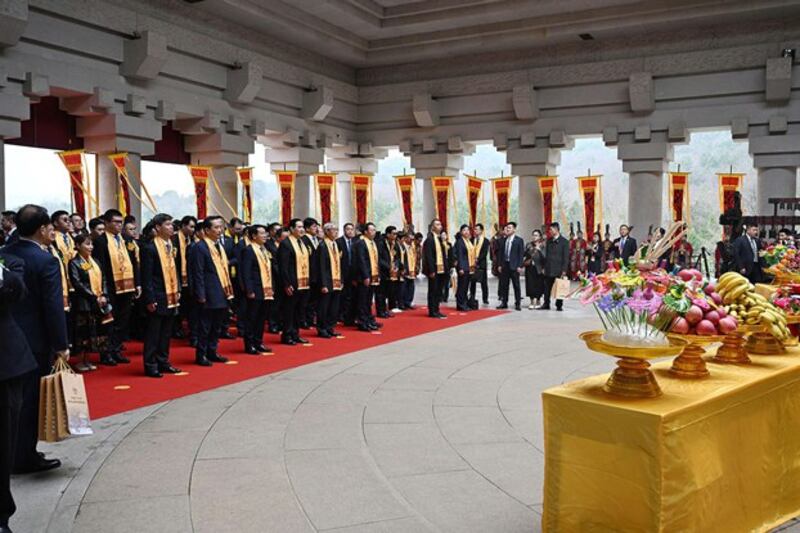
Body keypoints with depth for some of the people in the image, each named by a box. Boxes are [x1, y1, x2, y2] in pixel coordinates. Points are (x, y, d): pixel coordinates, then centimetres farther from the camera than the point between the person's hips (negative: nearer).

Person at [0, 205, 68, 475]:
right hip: (35, 341, -6)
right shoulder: (45, 261, -16)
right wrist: (61, 345, -12)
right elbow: (54, 307, -18)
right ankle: (25, 458, 12)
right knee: (31, 400, 4)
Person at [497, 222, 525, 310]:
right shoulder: (503, 240, 10)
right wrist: (499, 265, 5)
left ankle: (518, 303, 8)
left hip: (514, 266, -4)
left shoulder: (519, 240, -2)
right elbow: (500, 253, 12)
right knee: (504, 285, 7)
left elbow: (521, 254, -6)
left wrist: (519, 266, -12)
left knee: (516, 285, 2)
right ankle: (504, 303, 15)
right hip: (504, 265, 4)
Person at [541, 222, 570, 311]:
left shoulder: (564, 242, -4)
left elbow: (566, 257, -7)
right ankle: (546, 304, 13)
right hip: (548, 269, 4)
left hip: (559, 270, -4)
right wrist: (544, 267, 8)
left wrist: (564, 270, -12)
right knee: (547, 288, 5)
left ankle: (559, 305, 11)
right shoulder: (549, 241, 11)